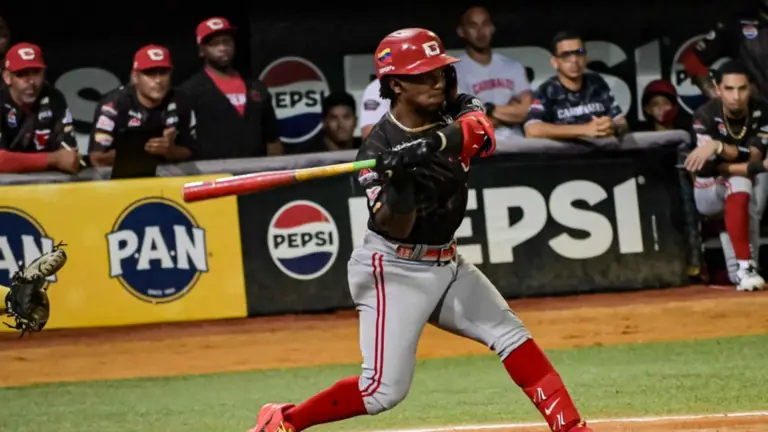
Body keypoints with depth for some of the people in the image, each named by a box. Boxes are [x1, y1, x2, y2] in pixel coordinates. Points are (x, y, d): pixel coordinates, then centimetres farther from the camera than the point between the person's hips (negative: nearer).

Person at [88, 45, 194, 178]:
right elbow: (97, 159, -13)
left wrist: (170, 150, -16)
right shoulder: (114, 104, -12)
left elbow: (187, 154, 5)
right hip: (120, 178, -3)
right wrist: (140, 149, -19)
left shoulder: (180, 105, 0)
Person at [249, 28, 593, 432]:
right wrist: (399, 182, -42)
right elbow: (395, 228, -23)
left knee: (512, 335, 2)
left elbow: (483, 133, -24)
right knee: (385, 390, -13)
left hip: (447, 264, 7)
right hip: (394, 270, -7)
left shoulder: (452, 118, -1)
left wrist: (435, 144, -40)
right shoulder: (379, 148, -17)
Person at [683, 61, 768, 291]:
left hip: (748, 189, 6)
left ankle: (743, 271, -15)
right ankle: (744, 266, -42)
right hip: (708, 190, -6)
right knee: (739, 183, -32)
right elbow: (708, 167, -28)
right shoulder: (705, 116, -21)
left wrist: (718, 146, -42)